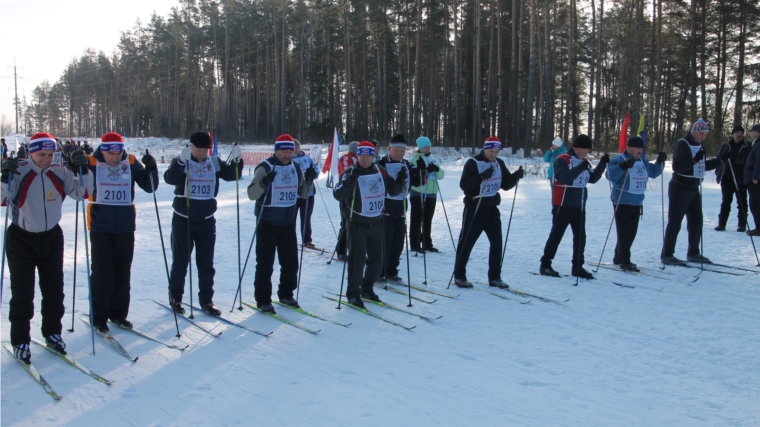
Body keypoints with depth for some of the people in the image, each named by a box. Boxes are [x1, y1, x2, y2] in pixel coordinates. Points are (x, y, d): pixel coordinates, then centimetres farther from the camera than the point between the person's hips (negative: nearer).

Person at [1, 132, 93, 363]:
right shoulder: (19, 172, -14)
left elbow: (82, 193, -5)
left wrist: (83, 171, -18)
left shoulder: (60, 173, -3)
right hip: (21, 240, -4)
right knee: (22, 293, 2)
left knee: (54, 290, 11)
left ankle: (52, 332, 28)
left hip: (52, 239, 4)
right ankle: (20, 340, 14)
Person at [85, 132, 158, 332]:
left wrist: (151, 168, -14)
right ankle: (99, 317, 13)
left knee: (122, 272, 10)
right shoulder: (92, 163, -7)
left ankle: (118, 313, 24)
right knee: (101, 272, 1)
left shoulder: (132, 163, -1)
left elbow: (150, 187, 3)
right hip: (100, 228, -2)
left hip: (125, 227, 2)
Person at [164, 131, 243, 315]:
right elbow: (170, 179, -25)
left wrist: (237, 160, -19)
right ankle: (176, 298, 20)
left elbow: (232, 175, 0)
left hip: (206, 222, 3)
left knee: (206, 263, 8)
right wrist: (181, 161, -42)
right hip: (183, 221, -3)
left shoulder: (214, 163, 4)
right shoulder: (182, 162, -8)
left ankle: (206, 300, 17)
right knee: (180, 262, 7)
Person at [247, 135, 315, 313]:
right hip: (267, 223, -5)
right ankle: (263, 300, 10)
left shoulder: (296, 167, 4)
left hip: (288, 223, 5)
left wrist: (309, 179, -7)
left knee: (290, 262, 12)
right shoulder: (265, 167, -12)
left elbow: (304, 194, 10)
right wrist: (264, 182, -34)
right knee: (265, 264, 0)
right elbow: (252, 194, -17)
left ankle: (286, 294, 28)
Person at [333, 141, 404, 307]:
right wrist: (349, 180, -36)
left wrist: (401, 180, -9)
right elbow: (338, 195, -22)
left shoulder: (381, 171, 3)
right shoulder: (350, 173, -11)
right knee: (357, 259, -4)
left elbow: (394, 191, 11)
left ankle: (367, 288, 30)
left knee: (376, 259, 12)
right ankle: (353, 293, 10)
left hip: (376, 223, 5)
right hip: (357, 223, -5)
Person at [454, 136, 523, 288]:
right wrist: (481, 177, -31)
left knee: (497, 243, 6)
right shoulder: (472, 163, -11)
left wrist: (515, 176, -7)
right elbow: (464, 185, -19)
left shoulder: (499, 163, 8)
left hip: (492, 210, 6)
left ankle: (494, 277, 16)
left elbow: (505, 184, 12)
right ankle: (459, 276, 11)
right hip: (474, 209, -6)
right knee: (466, 243, 1)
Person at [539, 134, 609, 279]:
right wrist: (580, 168, -34)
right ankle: (545, 264, 6)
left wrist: (602, 164, 3)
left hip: (579, 206, 8)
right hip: (563, 205, -8)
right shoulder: (562, 160, -12)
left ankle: (577, 267, 19)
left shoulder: (584, 162, 12)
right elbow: (563, 177, -25)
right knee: (556, 235, -3)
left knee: (580, 237, 9)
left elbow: (593, 179, 14)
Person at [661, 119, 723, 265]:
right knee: (675, 222, -7)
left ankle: (693, 253, 22)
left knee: (696, 221, 11)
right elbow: (677, 167, -22)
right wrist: (694, 160, -33)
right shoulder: (682, 144, -13)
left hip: (694, 189, 8)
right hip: (680, 188, -8)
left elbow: (703, 166, 21)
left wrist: (719, 160, 8)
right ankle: (667, 255, -4)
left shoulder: (699, 146, 13)